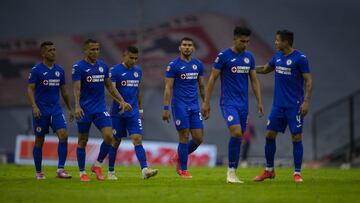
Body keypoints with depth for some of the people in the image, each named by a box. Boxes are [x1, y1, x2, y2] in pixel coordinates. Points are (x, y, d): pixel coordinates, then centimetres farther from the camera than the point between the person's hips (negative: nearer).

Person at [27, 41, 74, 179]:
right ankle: (38, 172, 17)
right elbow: (30, 89, -9)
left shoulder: (60, 70, 9)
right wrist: (34, 107, -21)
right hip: (41, 110, -4)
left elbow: (63, 91, 18)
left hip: (56, 108, 4)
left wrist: (69, 109, 18)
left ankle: (60, 169, -13)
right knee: (39, 141, 4)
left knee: (63, 135, -13)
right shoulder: (36, 70, -6)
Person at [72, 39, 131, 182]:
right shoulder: (78, 67, -7)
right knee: (82, 141, 4)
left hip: (100, 109, 4)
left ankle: (97, 165, 7)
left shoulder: (103, 66, 10)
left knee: (109, 136, -11)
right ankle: (82, 172, 14)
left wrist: (122, 101, 12)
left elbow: (109, 87, 18)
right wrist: (77, 107, -28)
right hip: (85, 110, -4)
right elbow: (77, 88, -15)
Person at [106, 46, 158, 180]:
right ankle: (111, 172, 19)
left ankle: (145, 170, -21)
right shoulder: (115, 71, -8)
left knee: (137, 140, -10)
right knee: (115, 142, 6)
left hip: (134, 112, 4)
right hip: (118, 113, -4)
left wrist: (140, 109, 20)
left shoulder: (138, 71, 10)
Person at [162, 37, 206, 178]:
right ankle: (183, 170, 6)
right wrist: (166, 108, -12)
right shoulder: (173, 65, -5)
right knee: (184, 137, -5)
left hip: (194, 105, 5)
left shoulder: (198, 64, 10)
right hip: (180, 105, -5)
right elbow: (168, 88, -7)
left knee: (198, 138, 1)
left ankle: (180, 157, 25)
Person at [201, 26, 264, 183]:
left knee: (238, 137, 5)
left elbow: (254, 81, 15)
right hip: (228, 102, -6)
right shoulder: (223, 56, -7)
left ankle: (232, 173, 11)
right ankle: (231, 170, -12)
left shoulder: (249, 57, 10)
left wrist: (259, 102, 9)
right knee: (236, 133, -22)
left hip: (243, 104, 6)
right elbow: (212, 79, -4)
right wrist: (206, 102, -7)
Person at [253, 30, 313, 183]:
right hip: (278, 104, 6)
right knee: (270, 135, 5)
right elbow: (265, 69, 25)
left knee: (296, 137, -4)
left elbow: (308, 81, -12)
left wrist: (306, 101, -20)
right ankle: (269, 170, 17)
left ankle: (297, 173, 2)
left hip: (294, 105, -6)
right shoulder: (277, 56, 8)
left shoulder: (300, 58, -11)